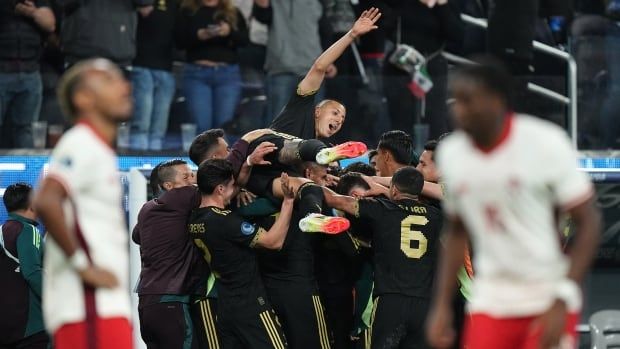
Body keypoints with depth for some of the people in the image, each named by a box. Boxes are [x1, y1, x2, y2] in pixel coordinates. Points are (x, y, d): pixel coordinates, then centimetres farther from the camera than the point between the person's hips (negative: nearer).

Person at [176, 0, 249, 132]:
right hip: (197, 74, -1)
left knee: (224, 125, -3)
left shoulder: (233, 13, 11)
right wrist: (198, 36, -19)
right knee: (201, 125, -8)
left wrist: (230, 32, -20)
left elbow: (245, 39, 0)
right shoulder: (188, 12, 8)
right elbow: (180, 41, -1)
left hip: (228, 73, 1)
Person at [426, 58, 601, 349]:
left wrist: (562, 300, -17)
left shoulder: (545, 143, -13)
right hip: (490, 302, 4)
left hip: (548, 303, -4)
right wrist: (442, 306, 9)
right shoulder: (450, 153, 2)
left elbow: (588, 221, -9)